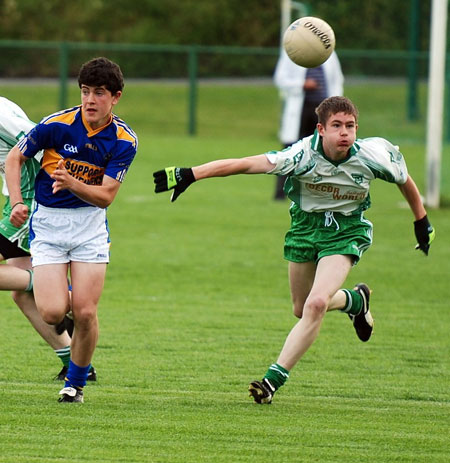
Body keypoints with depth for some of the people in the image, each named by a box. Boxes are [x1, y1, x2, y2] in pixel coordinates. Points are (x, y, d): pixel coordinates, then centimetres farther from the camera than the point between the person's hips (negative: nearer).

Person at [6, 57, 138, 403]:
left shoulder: (124, 141, -9)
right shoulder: (57, 124, -12)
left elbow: (105, 196, -11)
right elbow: (15, 158, 2)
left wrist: (72, 183, -29)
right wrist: (17, 202, -10)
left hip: (90, 224, 1)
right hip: (47, 222, -1)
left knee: (85, 313, -10)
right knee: (53, 313, -13)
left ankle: (76, 383, 14)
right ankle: (59, 292, 27)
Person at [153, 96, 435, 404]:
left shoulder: (371, 157, -23)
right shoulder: (304, 155, -29)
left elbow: (404, 179, 0)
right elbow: (246, 164, -37)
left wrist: (422, 222, 12)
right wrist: (189, 175, -45)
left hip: (346, 232, -2)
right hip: (305, 226, 2)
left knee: (315, 304, -21)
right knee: (302, 309, 17)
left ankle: (274, 378, -13)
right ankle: (356, 300, 49)